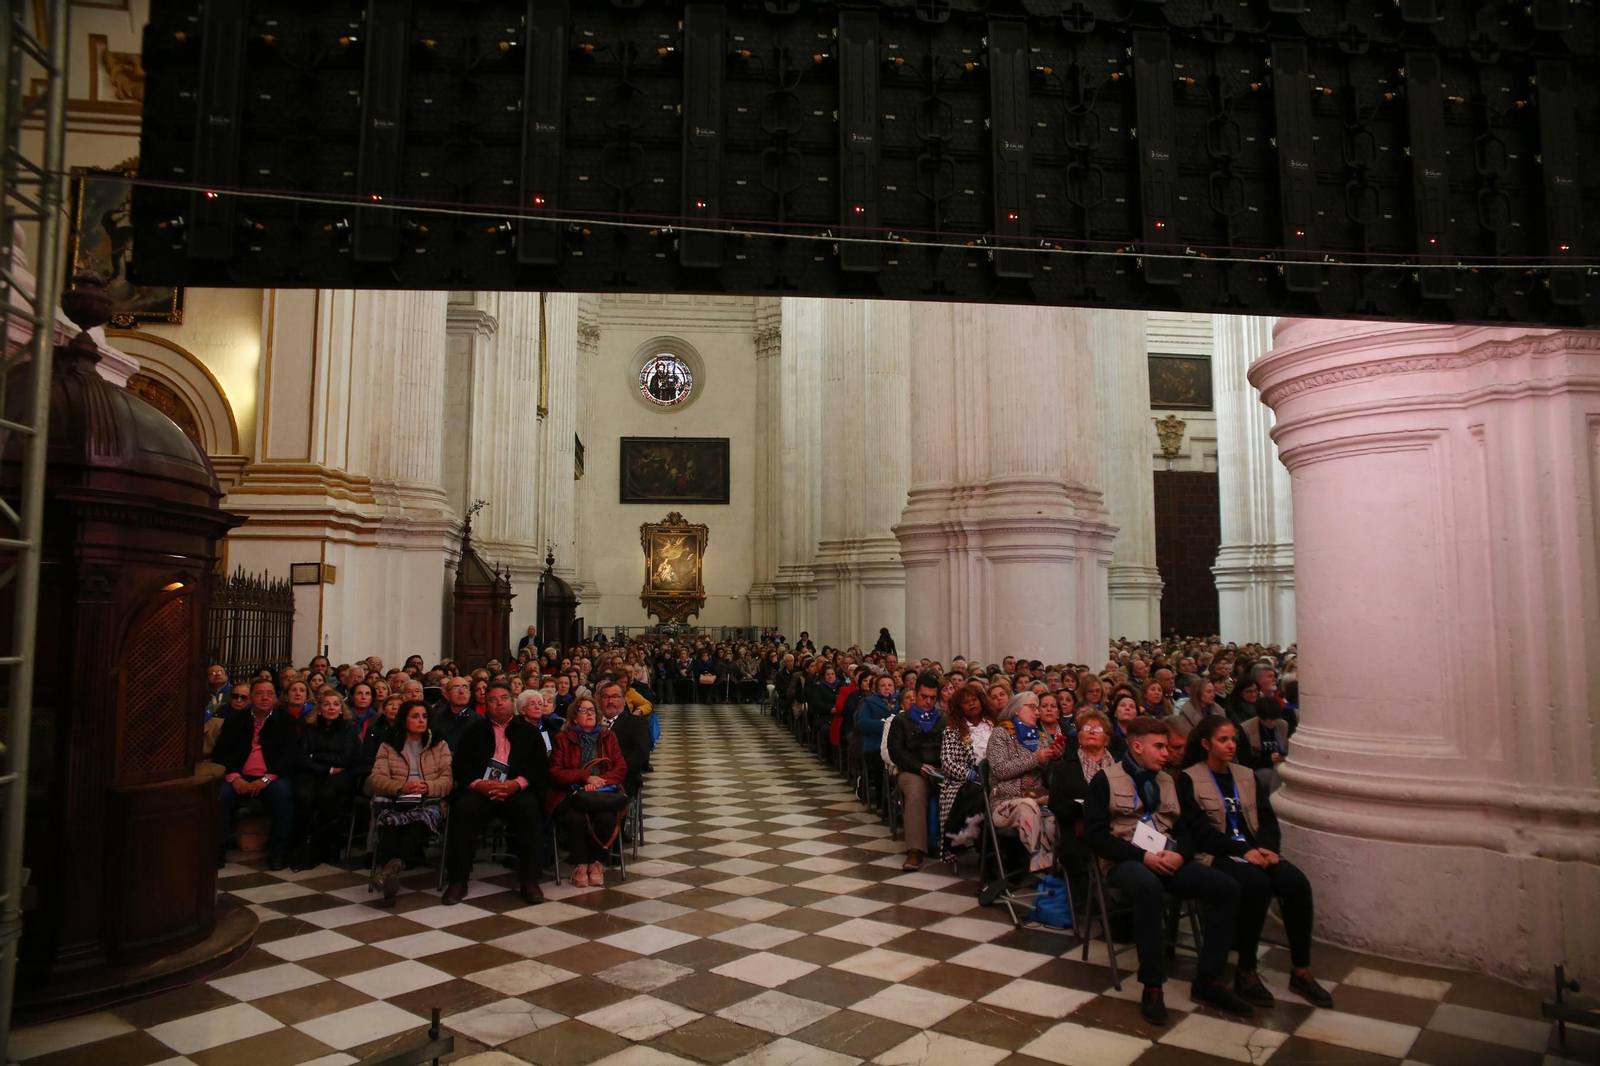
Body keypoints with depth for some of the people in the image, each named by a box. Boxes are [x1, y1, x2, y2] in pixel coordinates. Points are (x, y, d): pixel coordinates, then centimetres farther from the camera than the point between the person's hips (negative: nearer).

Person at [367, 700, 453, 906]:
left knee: (421, 818, -38)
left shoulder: (439, 745, 19)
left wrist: (427, 787, -14)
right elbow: (377, 778, 5)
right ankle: (391, 874, -51)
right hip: (395, 800, 1)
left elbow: (448, 779, 7)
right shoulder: (388, 745, 19)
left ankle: (392, 866, -55)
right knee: (391, 819, -37)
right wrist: (402, 787, -15)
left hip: (428, 801, 0)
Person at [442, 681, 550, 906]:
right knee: (464, 809, -32)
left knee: (529, 808, -33)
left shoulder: (527, 731, 18)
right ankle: (457, 881, -20)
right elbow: (459, 765, 9)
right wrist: (478, 784, -13)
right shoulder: (474, 730, 21)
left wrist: (517, 783, -14)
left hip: (516, 790, -1)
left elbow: (540, 765, 6)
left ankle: (530, 881, -24)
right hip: (479, 789, 1)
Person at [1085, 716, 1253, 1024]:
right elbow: (1096, 835, -7)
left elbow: (1187, 828, 16)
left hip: (1169, 860, 6)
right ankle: (1152, 987, -25)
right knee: (1150, 888, -39)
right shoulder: (1105, 780, 0)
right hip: (1126, 861, -6)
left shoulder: (1168, 781, 19)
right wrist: (1143, 856, -17)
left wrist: (1180, 854, -7)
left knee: (1227, 888, -15)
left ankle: (1207, 979, -6)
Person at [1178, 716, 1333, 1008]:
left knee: (1297, 882, -22)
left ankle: (1301, 972, -11)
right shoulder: (1189, 779, 0)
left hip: (1254, 852, 5)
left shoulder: (1246, 776, 18)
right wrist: (1243, 851, -19)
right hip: (1216, 856, -5)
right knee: (1257, 884, -33)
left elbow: (1268, 819, 10)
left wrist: (1267, 848, -11)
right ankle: (1246, 973, -19)